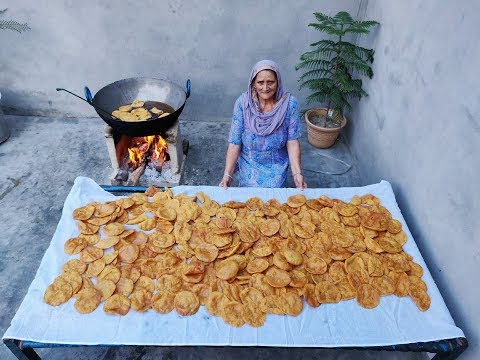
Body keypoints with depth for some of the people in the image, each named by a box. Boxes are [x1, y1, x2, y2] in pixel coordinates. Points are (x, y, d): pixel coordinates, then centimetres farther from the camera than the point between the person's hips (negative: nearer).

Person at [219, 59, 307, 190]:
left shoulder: (289, 103, -16)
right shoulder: (243, 103, -17)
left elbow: (292, 141, -13)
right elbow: (234, 142, -16)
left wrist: (297, 173, -21)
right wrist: (227, 174, -24)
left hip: (277, 166, 0)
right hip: (249, 164, 0)